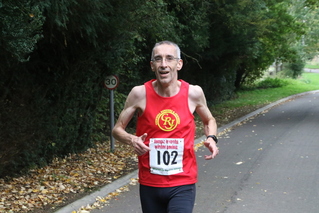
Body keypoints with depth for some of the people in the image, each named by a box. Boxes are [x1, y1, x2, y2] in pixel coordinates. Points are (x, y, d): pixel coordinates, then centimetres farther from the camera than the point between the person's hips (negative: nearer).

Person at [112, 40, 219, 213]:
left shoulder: (193, 93, -6)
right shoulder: (140, 94, -8)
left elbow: (209, 120, 15)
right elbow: (117, 129, 1)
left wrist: (211, 138, -6)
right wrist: (132, 140, -20)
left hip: (183, 184, -1)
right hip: (149, 184, 1)